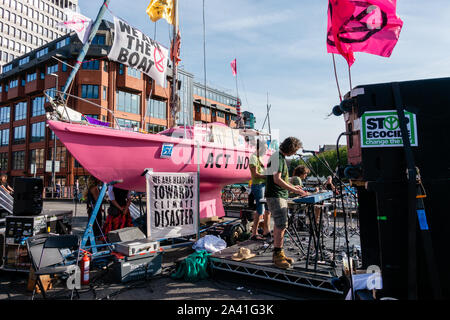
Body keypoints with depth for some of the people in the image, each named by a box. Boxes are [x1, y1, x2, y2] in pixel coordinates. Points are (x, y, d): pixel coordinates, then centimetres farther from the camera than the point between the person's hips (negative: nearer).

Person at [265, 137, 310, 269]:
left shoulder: (280, 157, 17)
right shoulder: (278, 157, -14)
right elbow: (276, 179, -24)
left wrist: (292, 187, 19)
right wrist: (295, 191, -23)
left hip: (280, 196, 10)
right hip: (275, 196, -10)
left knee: (278, 225, 12)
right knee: (282, 225, -11)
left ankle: (278, 253, 19)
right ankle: (277, 256, -5)